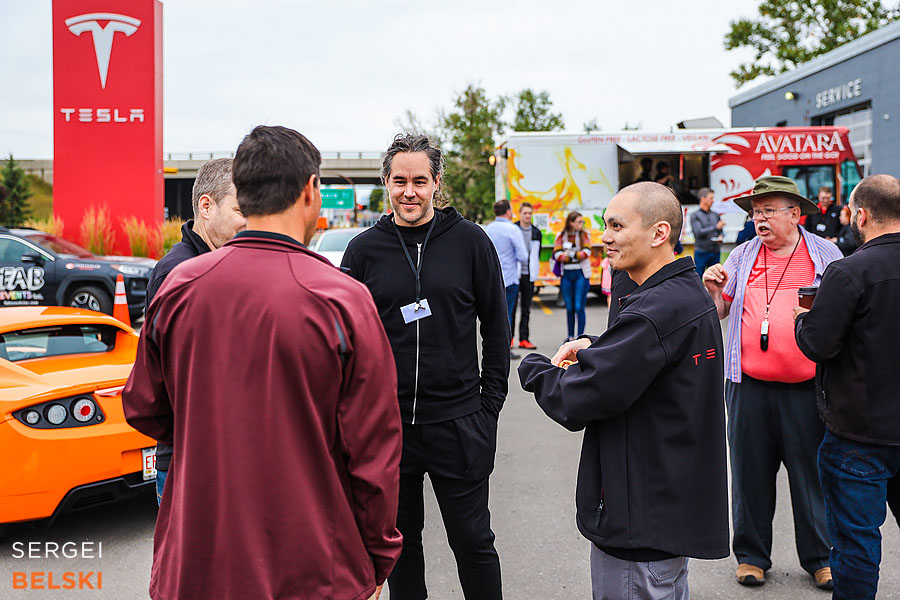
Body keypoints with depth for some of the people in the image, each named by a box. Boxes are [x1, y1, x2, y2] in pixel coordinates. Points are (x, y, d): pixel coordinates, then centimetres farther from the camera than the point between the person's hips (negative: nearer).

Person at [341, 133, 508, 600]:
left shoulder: (470, 241, 0)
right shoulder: (364, 249, 2)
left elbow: (497, 327, 4)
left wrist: (491, 403, 0)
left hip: (458, 421, -1)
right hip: (386, 421, 2)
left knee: (472, 540, 9)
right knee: (400, 538, 15)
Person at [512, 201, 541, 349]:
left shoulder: (536, 233, 11)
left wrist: (535, 271, 12)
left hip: (529, 275, 3)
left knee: (526, 309, 5)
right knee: (511, 308, 0)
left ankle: (524, 339, 8)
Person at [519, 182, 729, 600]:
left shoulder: (654, 312, -26)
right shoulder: (690, 293, 7)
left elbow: (576, 403, -25)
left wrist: (532, 368, -6)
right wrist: (594, 347, 0)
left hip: (642, 518, -10)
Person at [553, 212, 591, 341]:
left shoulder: (584, 235, 4)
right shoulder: (561, 236, 5)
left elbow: (586, 253, -10)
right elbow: (557, 255, -6)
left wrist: (569, 254, -7)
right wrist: (577, 256, -12)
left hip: (581, 274, -2)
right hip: (566, 275, 2)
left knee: (579, 307, -7)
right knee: (569, 308, 8)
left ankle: (580, 337, 0)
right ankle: (570, 336, 18)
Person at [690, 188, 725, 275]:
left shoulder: (716, 215, 14)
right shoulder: (694, 215, -1)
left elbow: (720, 231, 20)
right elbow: (698, 233, -12)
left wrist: (720, 237, -3)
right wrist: (715, 227, -16)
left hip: (715, 252, 5)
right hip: (701, 252, -5)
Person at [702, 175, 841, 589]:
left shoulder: (826, 255, 3)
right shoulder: (742, 256, 8)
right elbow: (719, 313, 12)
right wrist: (713, 290, -8)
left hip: (806, 388, -1)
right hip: (749, 385, 2)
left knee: (812, 474, 7)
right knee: (750, 472, 9)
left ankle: (819, 558, 26)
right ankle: (752, 555, 25)